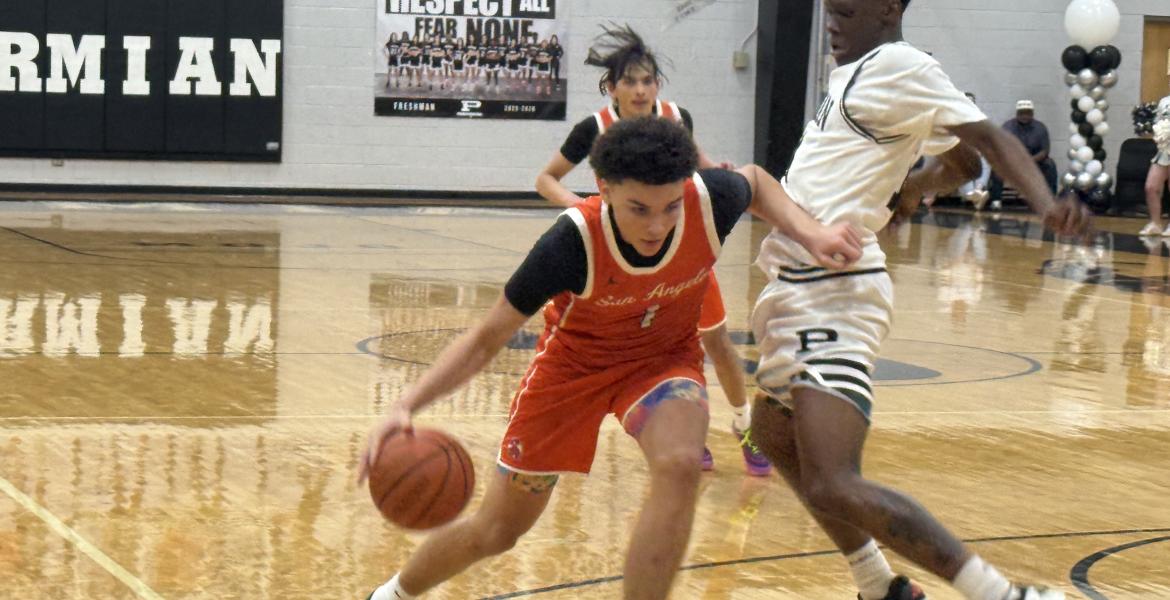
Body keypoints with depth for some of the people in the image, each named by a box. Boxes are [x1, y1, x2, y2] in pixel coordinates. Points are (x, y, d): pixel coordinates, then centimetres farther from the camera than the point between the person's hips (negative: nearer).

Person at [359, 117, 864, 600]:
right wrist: (406, 406, -38)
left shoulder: (711, 200, -30)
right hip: (574, 359, -1)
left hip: (665, 356, 1)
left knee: (678, 464, -35)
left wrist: (809, 233, -17)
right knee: (494, 533, 11)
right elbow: (486, 338, -24)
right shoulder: (572, 243, -36)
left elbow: (754, 181, -1)